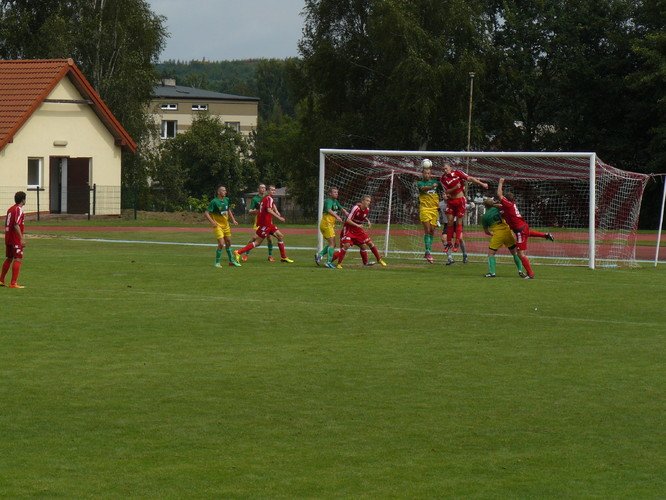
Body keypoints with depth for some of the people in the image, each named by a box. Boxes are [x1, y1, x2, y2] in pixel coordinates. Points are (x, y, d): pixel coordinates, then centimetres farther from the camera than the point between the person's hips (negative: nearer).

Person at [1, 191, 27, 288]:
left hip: (8, 238, 9)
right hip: (16, 239, -9)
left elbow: (6, 224, 18)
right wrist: (22, 238, -24)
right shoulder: (19, 210, -14)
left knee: (9, 258, 20)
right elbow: (16, 225, -24)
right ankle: (13, 283, -12)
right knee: (18, 259, -7)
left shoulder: (10, 209, 13)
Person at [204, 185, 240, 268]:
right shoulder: (214, 202, -18)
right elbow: (206, 213, -18)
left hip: (226, 225, 7)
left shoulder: (226, 200, 3)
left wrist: (233, 220, 13)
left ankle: (231, 261, 29)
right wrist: (212, 222, -26)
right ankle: (217, 262, 2)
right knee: (221, 244, -14)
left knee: (228, 242, 16)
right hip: (218, 226, -7)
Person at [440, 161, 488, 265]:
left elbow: (470, 178, -3)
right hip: (451, 201, 2)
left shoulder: (458, 173, -6)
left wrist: (482, 184, -3)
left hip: (460, 200, -2)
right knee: (449, 222, 0)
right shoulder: (443, 179, -1)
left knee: (459, 222, -1)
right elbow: (446, 191, -2)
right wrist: (454, 188, -20)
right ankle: (449, 243, 7)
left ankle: (457, 243, 3)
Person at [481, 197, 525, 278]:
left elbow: (486, 231, 10)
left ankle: (492, 272, -6)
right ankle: (520, 270, 9)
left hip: (497, 234, -3)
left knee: (491, 253, 7)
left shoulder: (484, 217, 3)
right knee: (515, 253, 13)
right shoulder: (496, 208, 5)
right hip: (507, 231, 3)